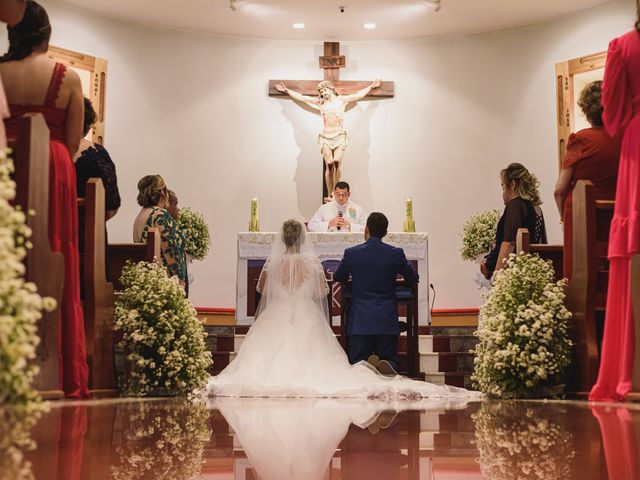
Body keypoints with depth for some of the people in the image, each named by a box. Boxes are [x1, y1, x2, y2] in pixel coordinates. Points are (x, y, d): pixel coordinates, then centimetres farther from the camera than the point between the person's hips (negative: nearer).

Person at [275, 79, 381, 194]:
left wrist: (371, 87, 21)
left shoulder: (341, 100, 13)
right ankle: (330, 194, -9)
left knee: (337, 161, -22)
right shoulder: (320, 102, 14)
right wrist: (286, 90, 17)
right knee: (329, 164, -14)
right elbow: (301, 97, 17)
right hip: (325, 137, 1)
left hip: (340, 136, -1)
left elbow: (359, 94, 20)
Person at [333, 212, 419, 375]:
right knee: (390, 363, 8)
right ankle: (384, 367, -27)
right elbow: (413, 278, 11)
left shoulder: (351, 253, -3)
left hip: (359, 321, 0)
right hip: (387, 321, 1)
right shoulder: (396, 253, -3)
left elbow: (337, 277, 14)